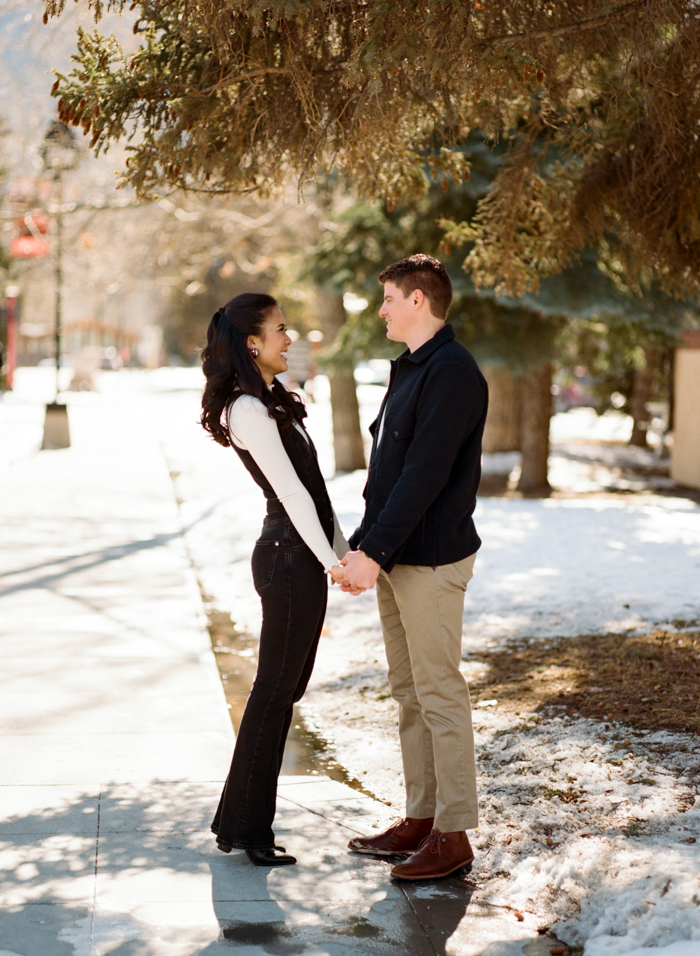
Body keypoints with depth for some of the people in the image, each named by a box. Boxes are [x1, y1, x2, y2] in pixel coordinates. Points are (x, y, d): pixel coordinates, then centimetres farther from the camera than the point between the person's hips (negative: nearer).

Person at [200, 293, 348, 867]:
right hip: (291, 558, -10)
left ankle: (244, 819, 21)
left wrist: (342, 550, 16)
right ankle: (244, 826, 6)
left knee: (283, 689, 13)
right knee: (275, 690, -3)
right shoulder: (249, 410, -14)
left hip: (302, 555, 10)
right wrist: (330, 561, -17)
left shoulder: (271, 403, 17)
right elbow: (291, 492, -17)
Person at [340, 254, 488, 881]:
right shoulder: (409, 370, 16)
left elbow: (424, 475, -22)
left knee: (439, 694, -4)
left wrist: (374, 552, -22)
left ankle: (453, 834, 3)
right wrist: (362, 546, 11)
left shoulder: (453, 374, -15)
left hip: (432, 562, -10)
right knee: (408, 692, 13)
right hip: (394, 559, 10)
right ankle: (421, 819, 22)